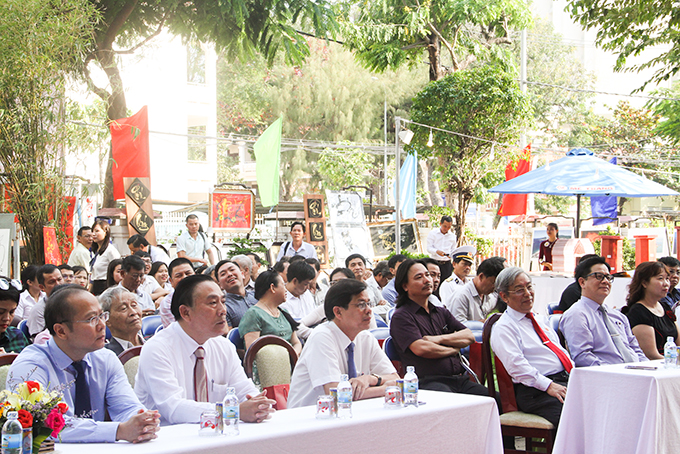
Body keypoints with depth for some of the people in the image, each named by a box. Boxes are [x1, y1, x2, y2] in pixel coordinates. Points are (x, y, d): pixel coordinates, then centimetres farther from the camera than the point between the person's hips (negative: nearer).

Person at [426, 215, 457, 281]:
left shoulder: (452, 236, 13)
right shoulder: (432, 233, 3)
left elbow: (453, 249, 17)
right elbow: (429, 248, -1)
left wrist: (451, 255, -7)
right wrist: (437, 251, -22)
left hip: (447, 263, 2)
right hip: (434, 262, -2)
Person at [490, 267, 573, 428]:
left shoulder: (540, 320, 25)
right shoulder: (503, 328, 0)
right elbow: (516, 365, -13)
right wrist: (548, 385, -19)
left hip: (566, 380, 8)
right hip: (536, 391, -8)